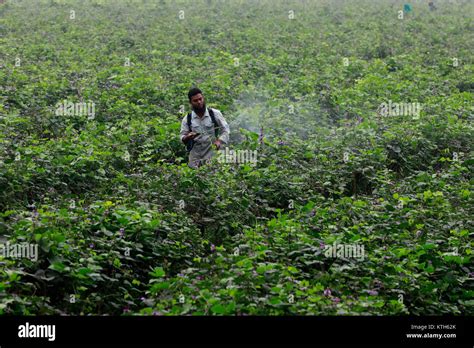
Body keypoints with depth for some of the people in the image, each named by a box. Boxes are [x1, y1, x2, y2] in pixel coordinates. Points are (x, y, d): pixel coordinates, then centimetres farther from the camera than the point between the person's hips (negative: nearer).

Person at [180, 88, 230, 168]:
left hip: (214, 156, -1)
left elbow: (225, 130, 3)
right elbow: (182, 138, 5)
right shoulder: (187, 119, 4)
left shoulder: (215, 114, 0)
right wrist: (188, 137, -18)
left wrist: (219, 141, -16)